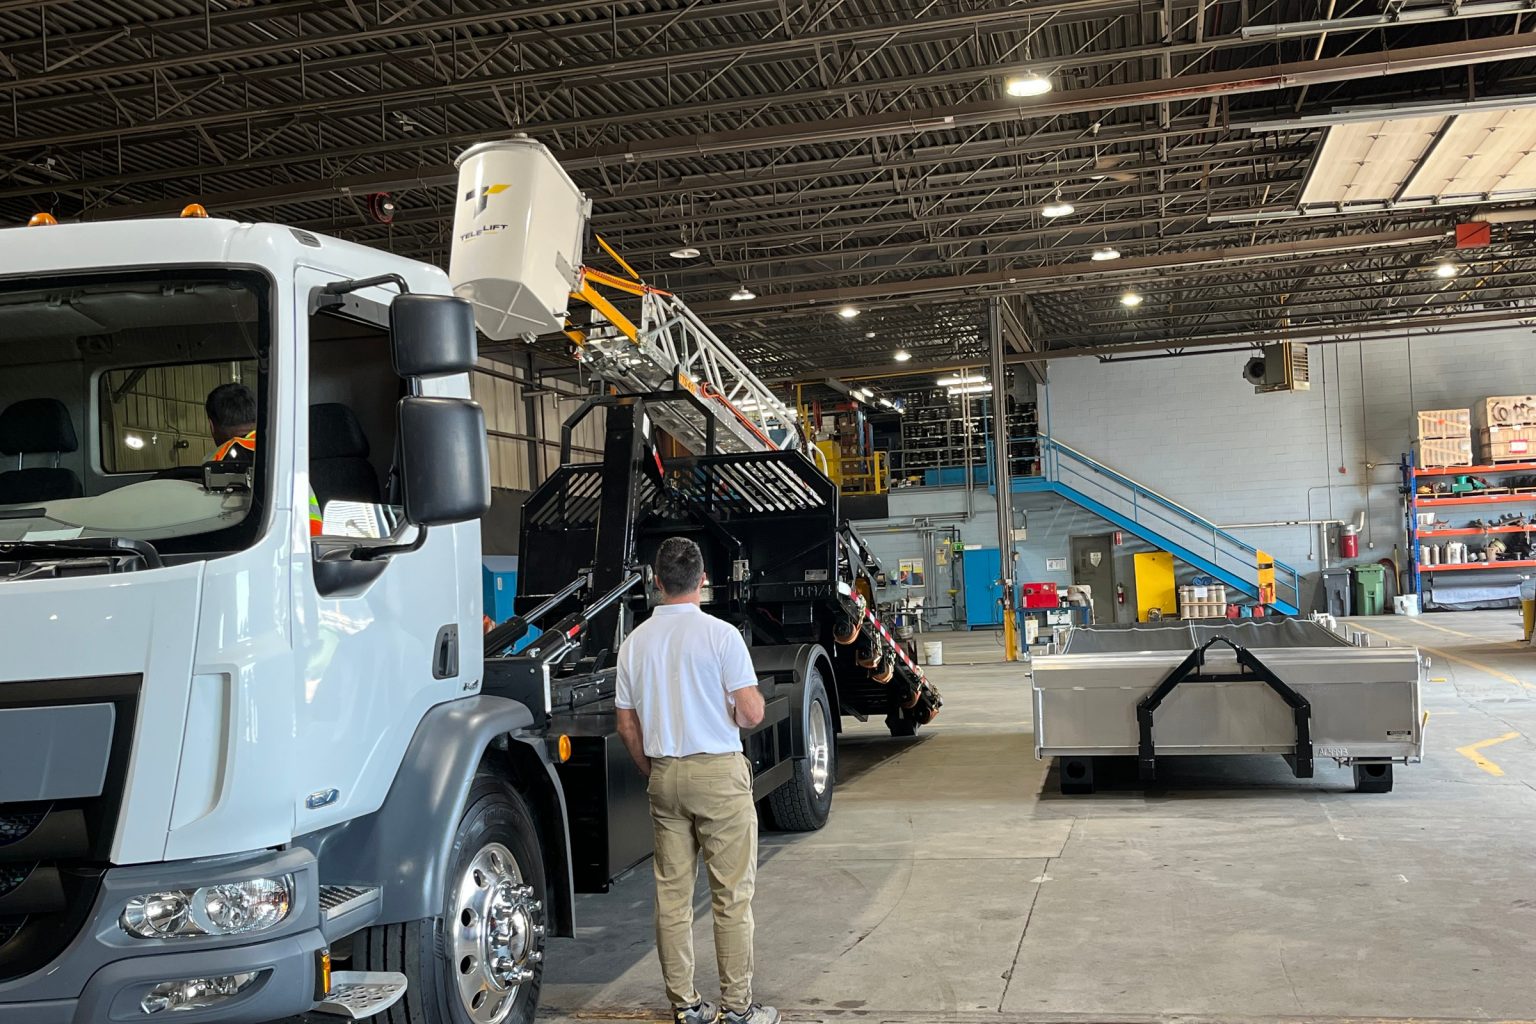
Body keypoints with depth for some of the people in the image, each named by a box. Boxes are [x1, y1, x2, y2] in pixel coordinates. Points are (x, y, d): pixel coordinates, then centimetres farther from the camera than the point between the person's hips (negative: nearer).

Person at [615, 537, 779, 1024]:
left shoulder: (635, 641, 4)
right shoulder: (720, 634, -11)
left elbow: (626, 723, 9)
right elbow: (751, 713, -14)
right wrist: (753, 697, 9)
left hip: (664, 775, 5)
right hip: (719, 772, -5)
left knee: (672, 894, 10)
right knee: (732, 895, 3)